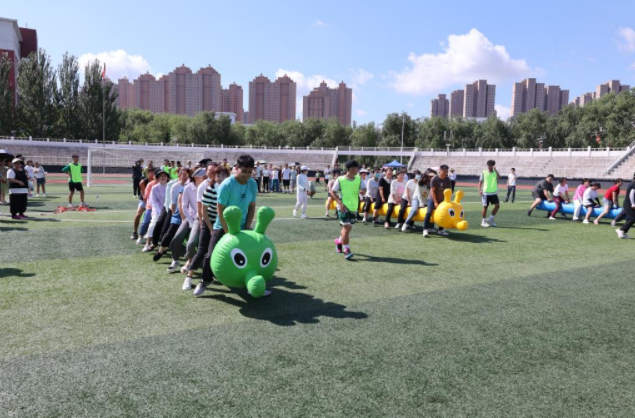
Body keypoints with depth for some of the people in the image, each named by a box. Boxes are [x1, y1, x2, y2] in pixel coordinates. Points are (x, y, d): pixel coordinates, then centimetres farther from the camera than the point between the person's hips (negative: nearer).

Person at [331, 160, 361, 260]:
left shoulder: (358, 179, 3)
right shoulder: (340, 180, -9)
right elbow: (332, 192, -4)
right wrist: (340, 203, -15)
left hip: (354, 207, 5)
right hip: (344, 207, -5)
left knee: (348, 228, 16)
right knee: (347, 228, -12)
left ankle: (339, 241, 44)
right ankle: (346, 251, -5)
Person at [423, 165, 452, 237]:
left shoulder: (447, 180, -5)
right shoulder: (434, 179, -17)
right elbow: (432, 191, -16)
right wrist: (435, 202, -17)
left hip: (442, 200, 5)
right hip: (432, 199, -5)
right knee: (429, 212, -17)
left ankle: (440, 230, 18)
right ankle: (425, 230, -17)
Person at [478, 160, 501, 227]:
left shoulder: (495, 172, 4)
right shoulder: (484, 172, 1)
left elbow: (499, 178, -16)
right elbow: (480, 181, 5)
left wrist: (495, 170, -19)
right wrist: (480, 190, -7)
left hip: (494, 193, 2)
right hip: (486, 193, -2)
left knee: (497, 205, -8)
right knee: (485, 207, 1)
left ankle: (491, 219, 9)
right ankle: (483, 221, 13)